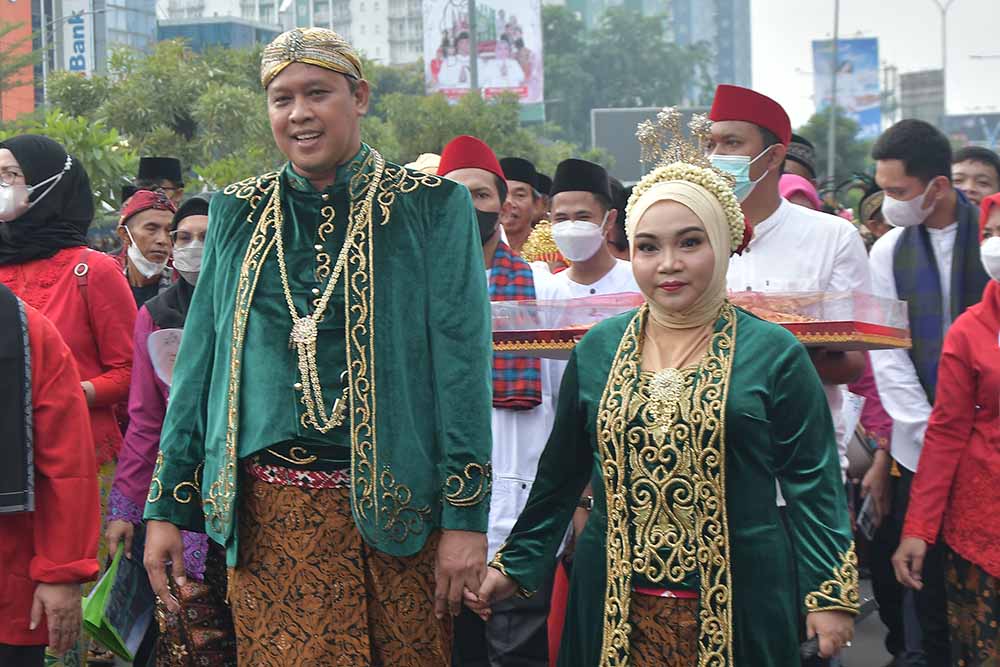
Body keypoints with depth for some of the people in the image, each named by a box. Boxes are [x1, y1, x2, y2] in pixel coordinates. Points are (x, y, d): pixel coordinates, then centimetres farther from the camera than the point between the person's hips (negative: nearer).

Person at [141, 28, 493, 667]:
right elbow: (200, 362, 12)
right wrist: (167, 507, 6)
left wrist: (465, 515, -11)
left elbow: (461, 362, -4)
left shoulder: (432, 207, 0)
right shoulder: (237, 214, 10)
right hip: (268, 513, 2)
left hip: (397, 506, -2)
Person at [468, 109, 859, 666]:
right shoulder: (598, 349, 6)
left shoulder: (774, 353, -3)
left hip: (739, 603, -2)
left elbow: (814, 485, -3)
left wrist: (831, 594, -8)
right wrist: (515, 566, 12)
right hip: (617, 607, 3)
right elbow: (561, 475, 13)